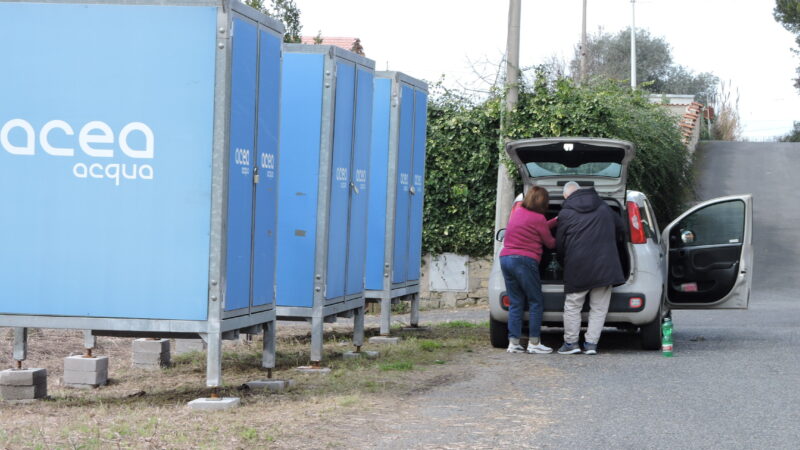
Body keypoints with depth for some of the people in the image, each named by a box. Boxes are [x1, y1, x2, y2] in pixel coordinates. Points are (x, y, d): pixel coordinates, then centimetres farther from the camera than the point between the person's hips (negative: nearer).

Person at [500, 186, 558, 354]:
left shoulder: (517, 212, 15)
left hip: (505, 258, 8)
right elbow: (550, 243, 4)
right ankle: (534, 343, 0)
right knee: (536, 302, 2)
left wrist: (555, 221, 26)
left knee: (515, 303, 10)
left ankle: (513, 343, 4)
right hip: (525, 261, -8)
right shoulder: (537, 218, -7)